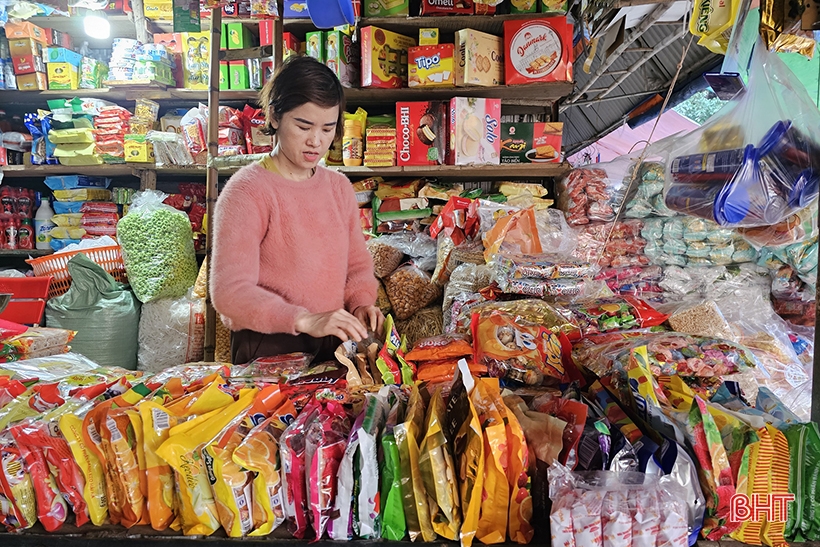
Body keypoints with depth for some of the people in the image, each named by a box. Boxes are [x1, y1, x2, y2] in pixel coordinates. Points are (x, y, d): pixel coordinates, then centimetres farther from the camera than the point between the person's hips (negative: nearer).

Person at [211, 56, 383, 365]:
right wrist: (305, 320, -30)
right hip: (268, 350, -5)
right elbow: (229, 292, -17)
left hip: (335, 347, 5)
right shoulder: (247, 191, -8)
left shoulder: (339, 187, 12)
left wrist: (361, 304, -3)